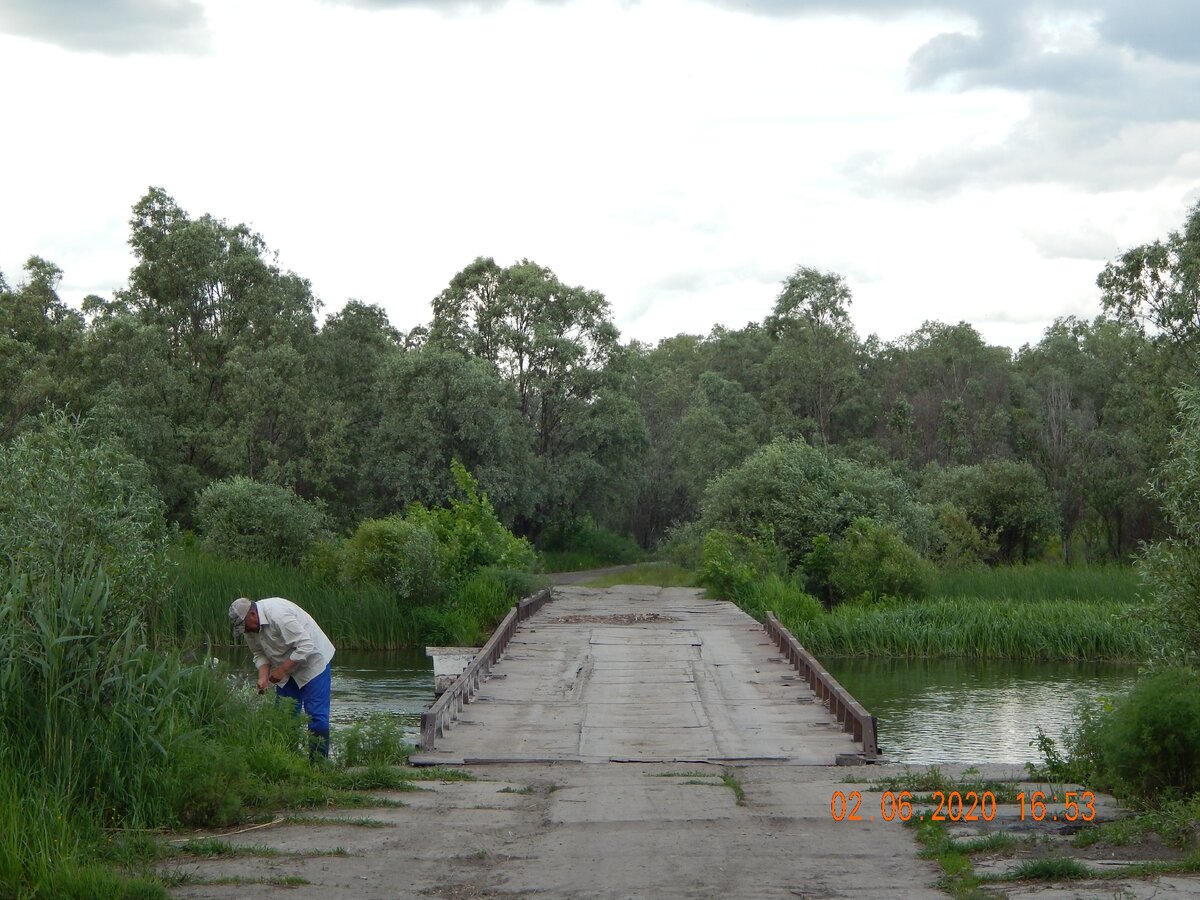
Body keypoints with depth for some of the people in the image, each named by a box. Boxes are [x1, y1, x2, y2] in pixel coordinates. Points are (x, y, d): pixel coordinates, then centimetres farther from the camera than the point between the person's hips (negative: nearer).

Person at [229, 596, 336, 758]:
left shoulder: (279, 615, -32)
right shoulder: (250, 625, -6)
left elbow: (306, 647, -31)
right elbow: (259, 654, 5)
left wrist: (281, 671, -27)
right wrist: (263, 677, -13)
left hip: (312, 659, -8)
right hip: (286, 667, 8)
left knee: (317, 715, -12)